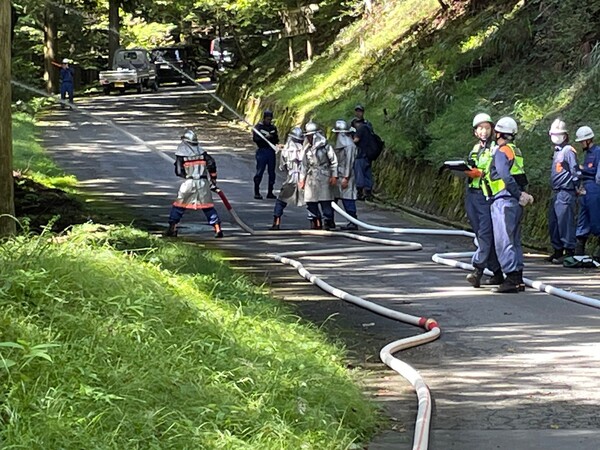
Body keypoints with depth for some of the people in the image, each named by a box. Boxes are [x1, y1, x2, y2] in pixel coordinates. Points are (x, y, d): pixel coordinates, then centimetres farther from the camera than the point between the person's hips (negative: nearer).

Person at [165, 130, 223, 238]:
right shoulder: (201, 151, 8)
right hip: (203, 182, 2)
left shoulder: (181, 152, 0)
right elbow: (211, 163, 0)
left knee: (179, 205, 10)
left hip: (189, 183, -2)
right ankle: (218, 229, 1)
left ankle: (172, 228, 6)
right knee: (208, 206, 8)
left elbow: (178, 171, -5)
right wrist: (213, 179, 8)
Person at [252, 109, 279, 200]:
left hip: (271, 151, 5)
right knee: (259, 172, -7)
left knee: (272, 172, 6)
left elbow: (276, 140, 13)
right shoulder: (258, 126, -1)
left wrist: (273, 138, -9)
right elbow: (255, 138, -11)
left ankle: (270, 192, 14)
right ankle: (257, 193, -2)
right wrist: (265, 137, -24)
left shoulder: (273, 127, 12)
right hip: (262, 151, -5)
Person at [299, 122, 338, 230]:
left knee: (325, 200, -7)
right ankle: (316, 221, 12)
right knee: (310, 201, 2)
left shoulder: (325, 146, -5)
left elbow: (334, 161, -4)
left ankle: (329, 221, 0)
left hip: (323, 177, -6)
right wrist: (302, 179, 15)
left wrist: (334, 176, -9)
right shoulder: (307, 148, 11)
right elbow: (304, 165, 17)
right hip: (311, 178, 6)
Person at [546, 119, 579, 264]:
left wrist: (575, 187, -8)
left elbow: (575, 171, -13)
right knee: (553, 222, 13)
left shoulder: (568, 151, -11)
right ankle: (558, 250, 21)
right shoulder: (557, 151, 18)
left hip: (566, 193, -10)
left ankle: (569, 252, -6)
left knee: (565, 222, -9)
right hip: (556, 192, 10)